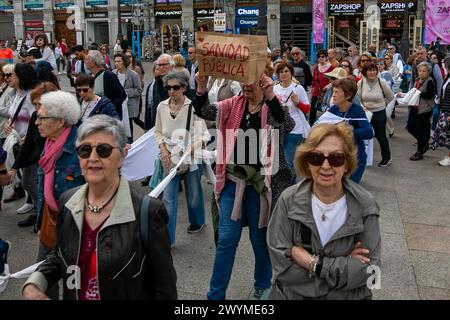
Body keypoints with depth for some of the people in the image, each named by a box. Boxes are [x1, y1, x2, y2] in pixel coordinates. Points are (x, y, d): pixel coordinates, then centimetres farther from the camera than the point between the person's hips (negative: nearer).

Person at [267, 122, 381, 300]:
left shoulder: (365, 205, -15)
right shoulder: (289, 200, -18)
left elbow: (369, 267, -16)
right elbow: (282, 266, -21)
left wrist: (314, 264, -23)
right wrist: (346, 265, -22)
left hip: (348, 296, 1)